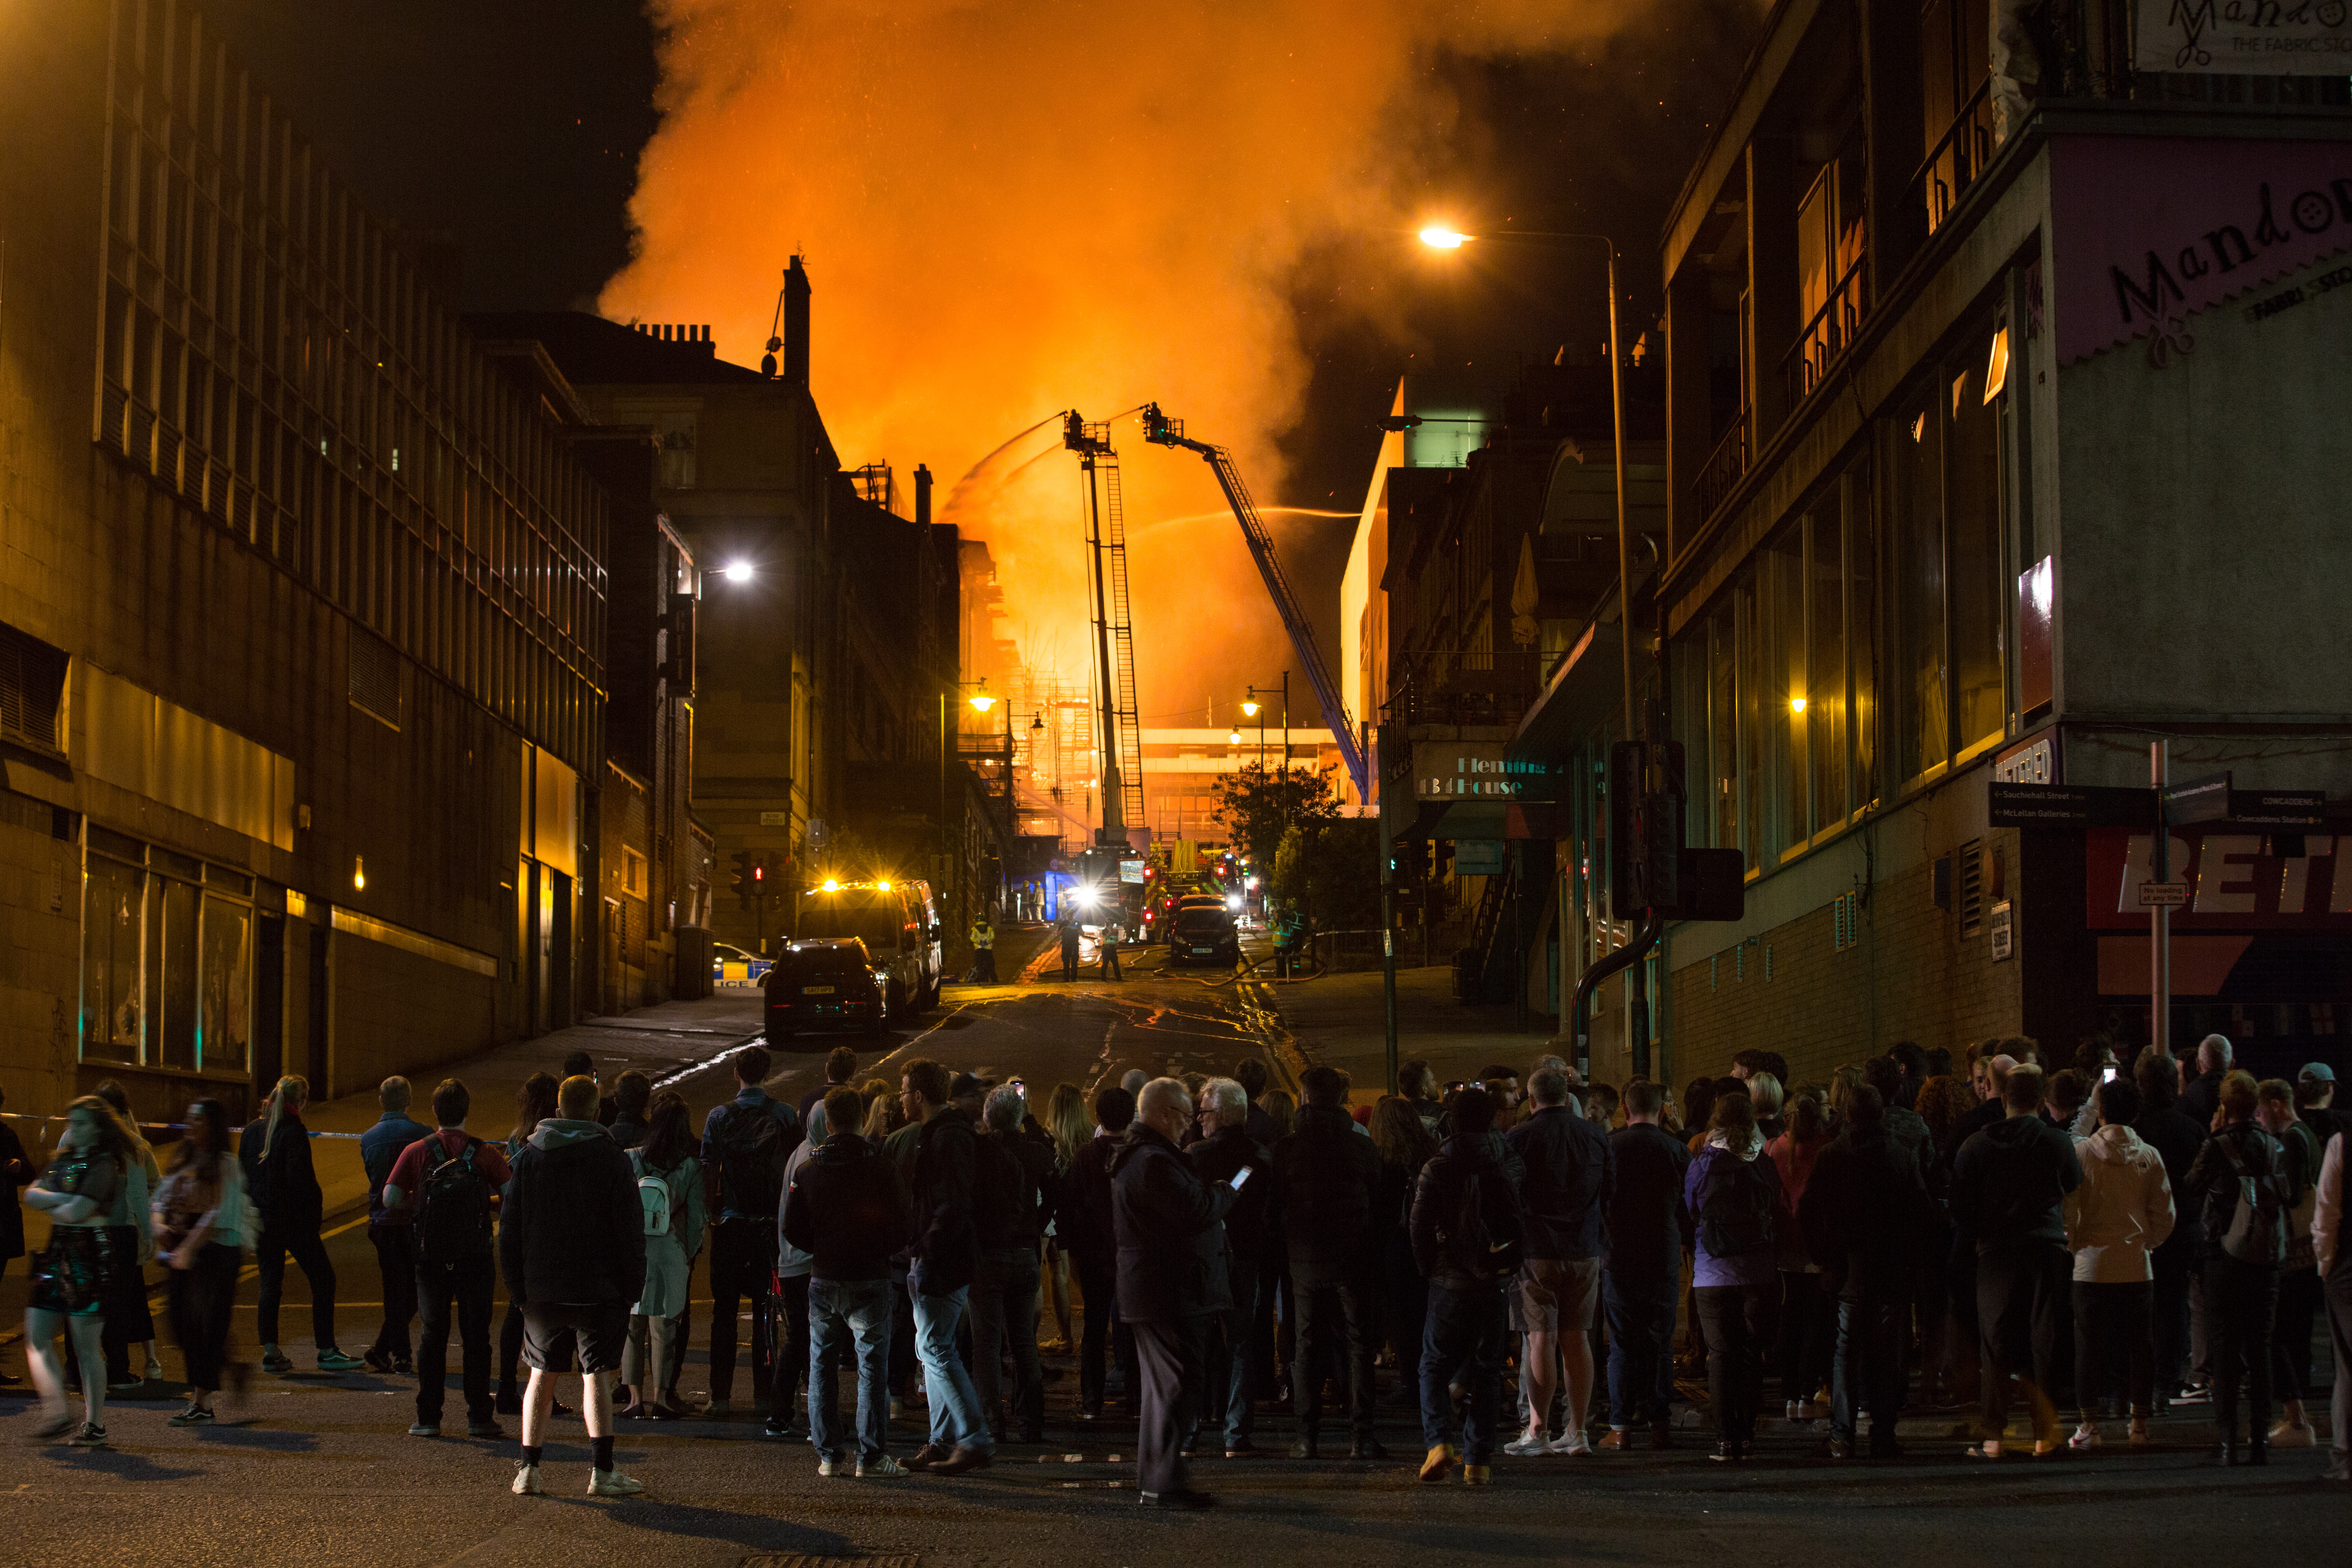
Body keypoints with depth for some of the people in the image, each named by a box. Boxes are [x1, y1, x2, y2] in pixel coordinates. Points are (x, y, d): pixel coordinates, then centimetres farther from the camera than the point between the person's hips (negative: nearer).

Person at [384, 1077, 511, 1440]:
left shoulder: (417, 1152, -2)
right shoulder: (485, 1153, -3)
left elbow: (391, 1198, -9)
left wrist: (419, 1206, 9)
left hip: (431, 1257, 1)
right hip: (476, 1257, -1)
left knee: (432, 1336, 9)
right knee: (476, 1336, 5)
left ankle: (428, 1417, 8)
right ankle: (480, 1417, 4)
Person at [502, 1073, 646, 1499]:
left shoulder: (529, 1155, 4)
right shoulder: (611, 1157, -6)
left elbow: (509, 1226, 7)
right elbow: (630, 1228, -7)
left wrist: (516, 1284, 12)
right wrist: (633, 1286, 0)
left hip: (542, 1288, 3)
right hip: (599, 1289, -3)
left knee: (542, 1375, 11)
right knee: (597, 1375, 1)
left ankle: (528, 1470, 10)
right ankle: (602, 1471, -2)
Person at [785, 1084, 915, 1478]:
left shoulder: (806, 1170, 0)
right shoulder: (881, 1168, -9)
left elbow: (792, 1230, 3)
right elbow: (903, 1230, -7)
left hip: (823, 1280, 3)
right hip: (870, 1280, -3)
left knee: (821, 1368, 13)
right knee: (872, 1367, 2)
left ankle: (828, 1455, 13)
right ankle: (871, 1456, 0)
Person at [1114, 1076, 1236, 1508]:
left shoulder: (1132, 1157, 16)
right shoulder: (1154, 1161, -21)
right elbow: (1197, 1210, -27)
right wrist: (1228, 1189, -6)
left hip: (1148, 1289, 11)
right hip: (1170, 1290, -11)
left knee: (1162, 1385, 18)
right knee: (1174, 1385, -7)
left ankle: (1153, 1478, 24)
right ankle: (1163, 1484, -5)